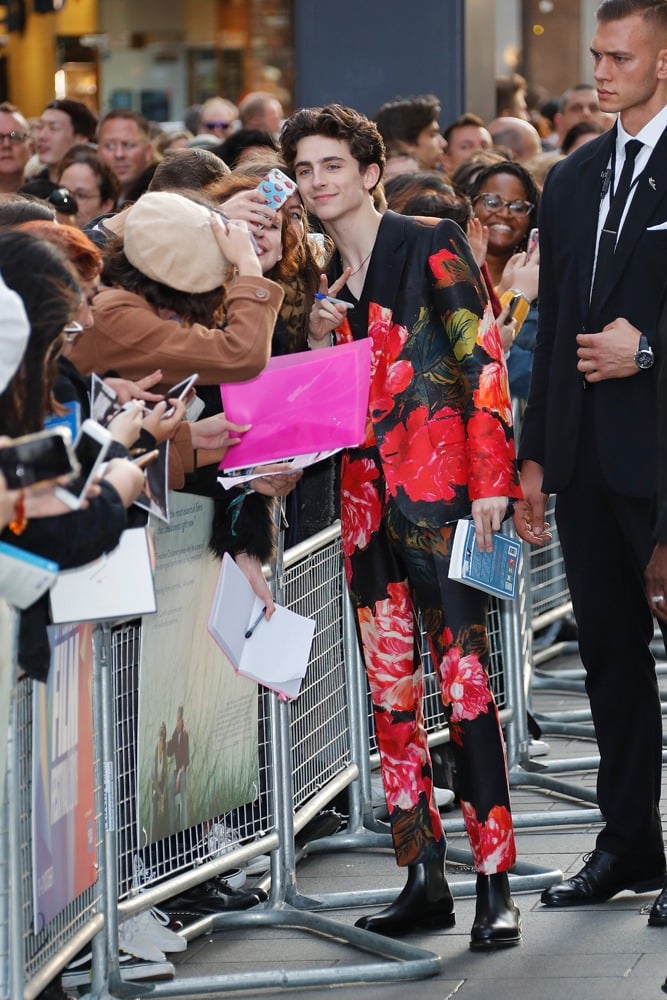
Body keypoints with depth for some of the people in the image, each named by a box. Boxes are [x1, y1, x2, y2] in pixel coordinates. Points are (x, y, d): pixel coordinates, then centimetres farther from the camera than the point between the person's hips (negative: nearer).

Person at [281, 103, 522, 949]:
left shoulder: (431, 247, -2)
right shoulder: (318, 281, 17)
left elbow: (483, 361, -7)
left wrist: (490, 478, -15)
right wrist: (319, 341, 1)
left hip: (438, 487, -7)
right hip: (366, 496, 7)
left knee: (462, 674, -11)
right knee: (389, 685, 5)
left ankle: (494, 882, -10)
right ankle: (423, 878, 10)